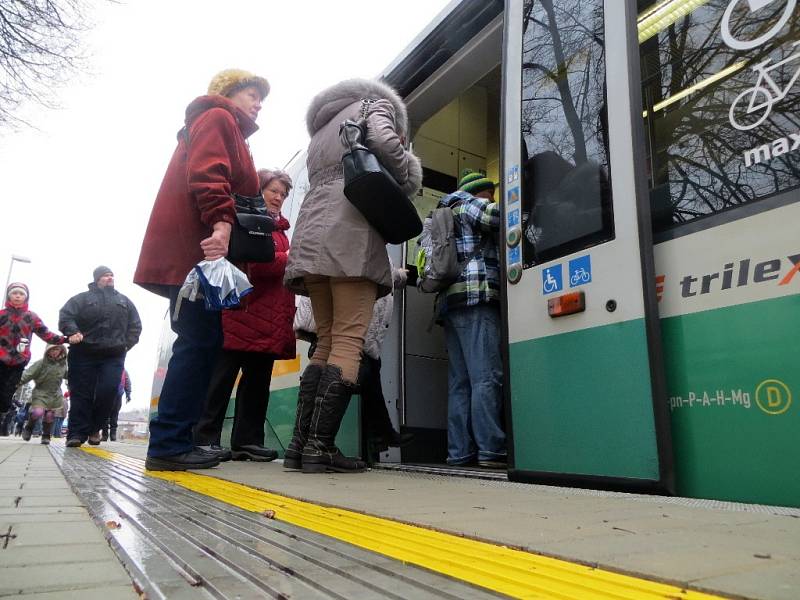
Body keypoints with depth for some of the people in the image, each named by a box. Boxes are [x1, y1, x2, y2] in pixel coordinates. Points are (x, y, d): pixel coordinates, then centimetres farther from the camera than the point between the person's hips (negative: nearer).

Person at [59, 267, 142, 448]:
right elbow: (65, 315, -1)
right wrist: (73, 332, -18)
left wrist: (126, 344, 5)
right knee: (81, 394, -1)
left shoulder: (124, 301, 18)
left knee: (107, 392, -7)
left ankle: (94, 429, 11)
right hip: (84, 354, -1)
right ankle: (77, 433, 2)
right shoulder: (82, 298, 10)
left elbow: (135, 325, 17)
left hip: (113, 356, 2)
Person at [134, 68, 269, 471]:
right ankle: (169, 445, -9)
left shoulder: (228, 131, 33)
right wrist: (220, 223, -28)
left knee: (202, 343, 7)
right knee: (199, 343, -12)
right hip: (195, 250, -10)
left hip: (194, 253, 10)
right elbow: (206, 174, -16)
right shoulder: (217, 118, 4)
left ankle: (172, 441, 10)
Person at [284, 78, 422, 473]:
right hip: (352, 234, -7)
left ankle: (300, 442, 1)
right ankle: (320, 447, -15)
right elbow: (384, 140, -9)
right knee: (349, 342, -10)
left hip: (312, 235, 7)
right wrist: (407, 177, 5)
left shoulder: (322, 129, 36)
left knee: (327, 342, 7)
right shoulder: (377, 103, 14)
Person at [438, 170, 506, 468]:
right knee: (487, 376, -14)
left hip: (450, 302, 9)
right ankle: (490, 449, -18)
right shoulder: (469, 205, 7)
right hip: (476, 297, -9)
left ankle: (459, 452, -1)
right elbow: (502, 218, -7)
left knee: (460, 380, 2)